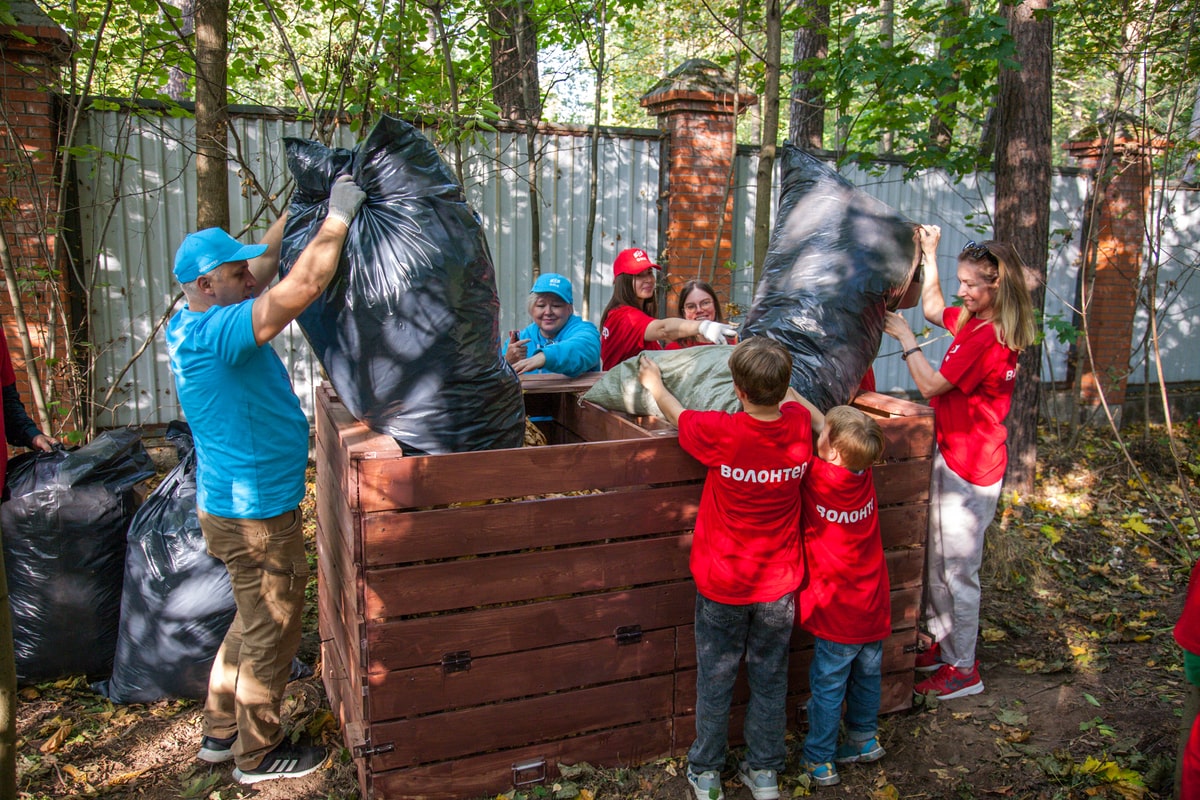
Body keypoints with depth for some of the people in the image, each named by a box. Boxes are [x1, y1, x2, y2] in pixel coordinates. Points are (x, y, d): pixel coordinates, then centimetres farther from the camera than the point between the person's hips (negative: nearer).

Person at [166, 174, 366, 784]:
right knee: (271, 634, 8)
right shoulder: (215, 333, -25)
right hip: (255, 513, -10)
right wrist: (338, 215, -23)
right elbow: (304, 286, -34)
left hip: (238, 503, 10)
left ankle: (220, 733, 39)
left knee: (254, 623, 25)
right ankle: (257, 754, 26)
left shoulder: (195, 323, 5)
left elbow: (268, 264, 15)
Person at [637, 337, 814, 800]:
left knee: (715, 679, 14)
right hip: (779, 583, 3)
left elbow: (677, 415, -3)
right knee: (770, 679, 18)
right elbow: (785, 400, 12)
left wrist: (654, 384, 16)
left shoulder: (720, 432, -24)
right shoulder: (799, 422, -14)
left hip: (722, 583, -3)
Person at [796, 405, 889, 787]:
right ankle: (865, 739, 41)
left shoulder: (815, 477, -24)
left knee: (827, 687, 9)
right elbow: (823, 424, 3)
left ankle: (819, 761, 21)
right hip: (874, 608, 6)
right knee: (867, 675, 23)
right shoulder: (864, 473, -8)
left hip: (836, 614, -5)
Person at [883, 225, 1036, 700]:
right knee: (936, 560, 18)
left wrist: (904, 337, -10)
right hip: (953, 456, 10)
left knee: (957, 569, 2)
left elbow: (932, 384, -20)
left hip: (969, 465, -10)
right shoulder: (976, 322, 7)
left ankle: (963, 669, 17)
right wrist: (929, 253, 22)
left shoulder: (988, 337, -23)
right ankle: (943, 645, 33)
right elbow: (933, 310, 26)